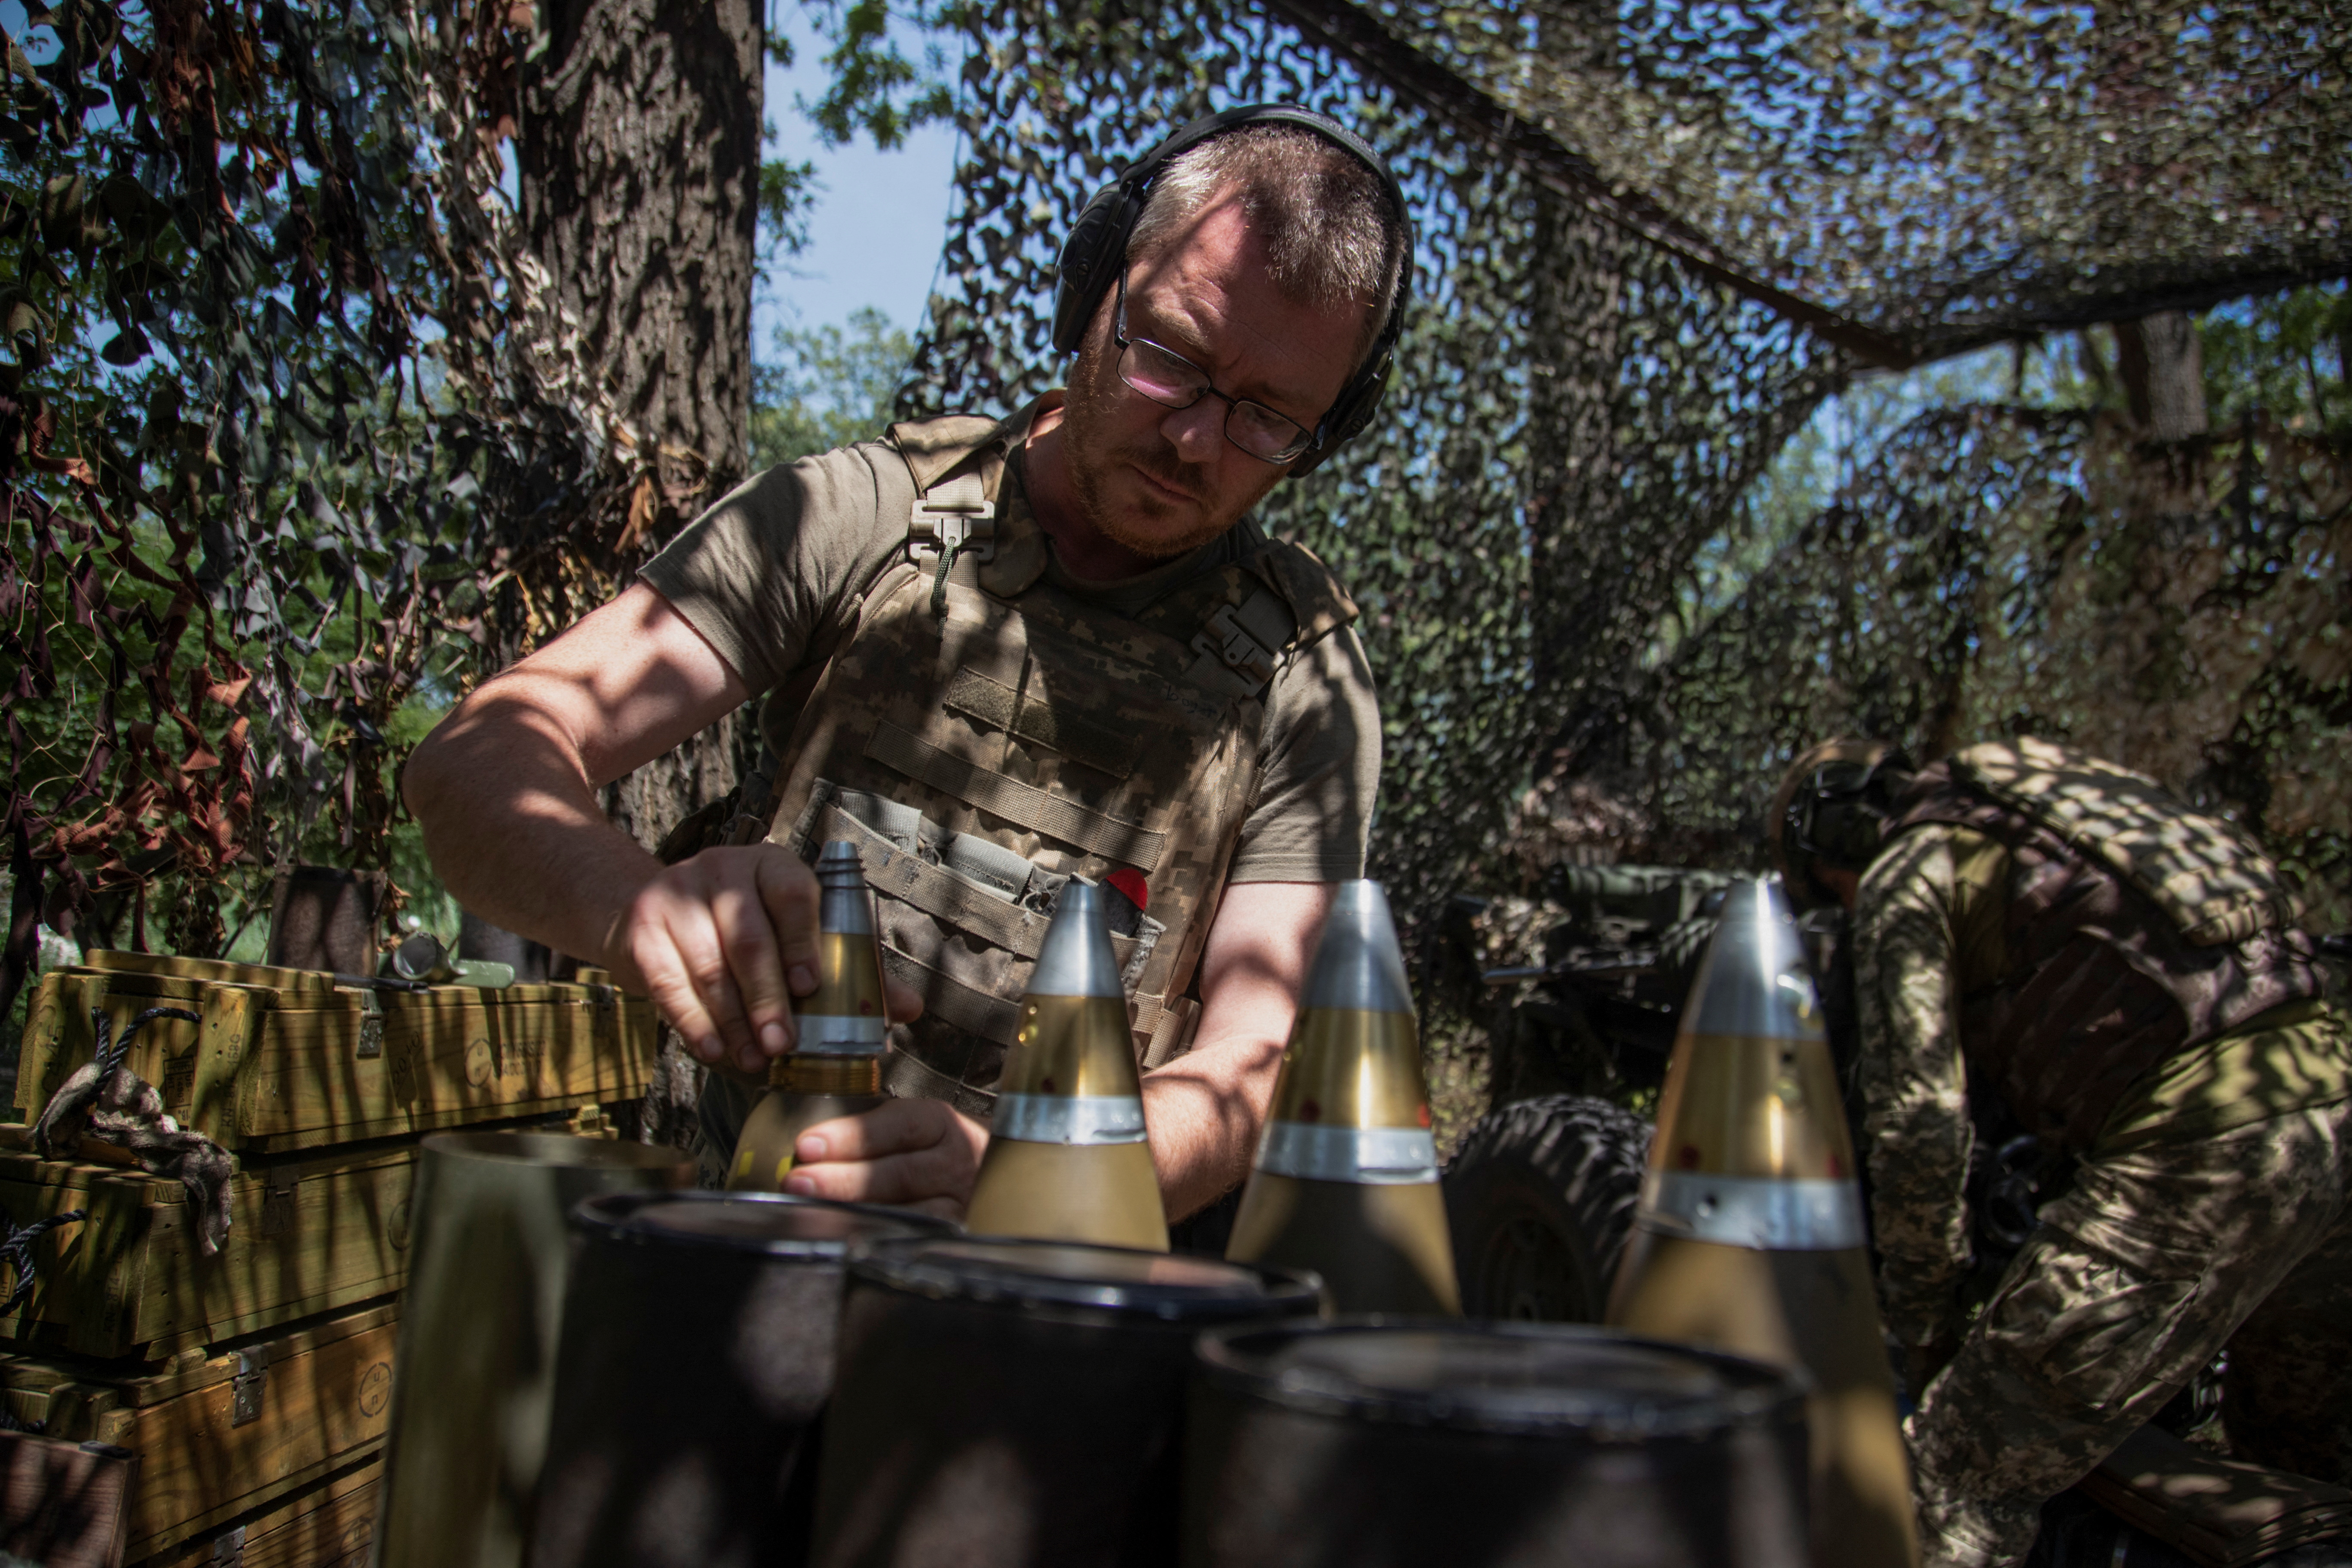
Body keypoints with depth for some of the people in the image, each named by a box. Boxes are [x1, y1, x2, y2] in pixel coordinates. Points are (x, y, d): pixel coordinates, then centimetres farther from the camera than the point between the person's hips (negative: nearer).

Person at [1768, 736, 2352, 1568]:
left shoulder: (1907, 871, 3)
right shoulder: (2030, 827, 27)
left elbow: (1919, 1120, -5)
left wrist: (1922, 1325, 6)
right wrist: (2061, 1265, 35)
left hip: (2198, 1151, -9)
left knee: (1961, 1490, -5)